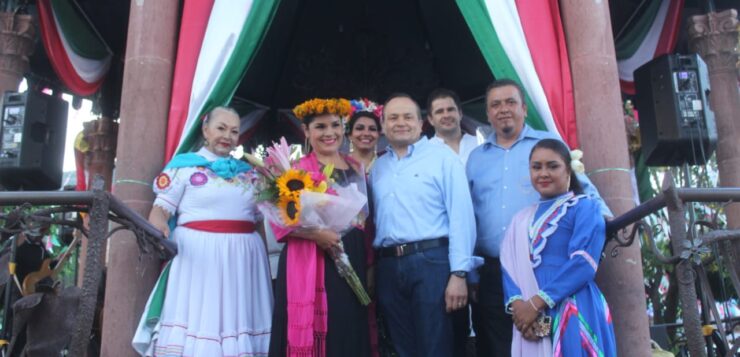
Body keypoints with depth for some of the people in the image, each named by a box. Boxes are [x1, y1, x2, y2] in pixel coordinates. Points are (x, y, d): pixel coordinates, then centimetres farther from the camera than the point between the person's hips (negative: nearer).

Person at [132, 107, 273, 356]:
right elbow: (161, 209, -4)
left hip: (243, 256, 4)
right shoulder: (185, 165, 5)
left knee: (238, 322, 4)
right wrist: (159, 226, -22)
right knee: (195, 319, -5)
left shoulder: (247, 172, 18)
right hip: (198, 254, -4)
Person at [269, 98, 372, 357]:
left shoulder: (356, 167, 13)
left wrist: (370, 264, 13)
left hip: (353, 262, 5)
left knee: (350, 331, 9)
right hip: (310, 266, -5)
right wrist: (315, 234, -23)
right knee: (313, 333, -3)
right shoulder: (297, 169, -3)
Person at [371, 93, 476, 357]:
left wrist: (458, 273, -14)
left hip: (431, 261, -5)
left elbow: (461, 217, -8)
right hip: (388, 267, 5)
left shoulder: (442, 157, -1)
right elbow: (372, 219, 17)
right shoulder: (377, 167, 17)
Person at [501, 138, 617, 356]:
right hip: (530, 317, 4)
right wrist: (517, 303, -14)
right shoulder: (521, 219, 17)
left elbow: (584, 263, -11)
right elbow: (509, 268, 6)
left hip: (574, 314, -4)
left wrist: (536, 302, -16)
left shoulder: (584, 207, 2)